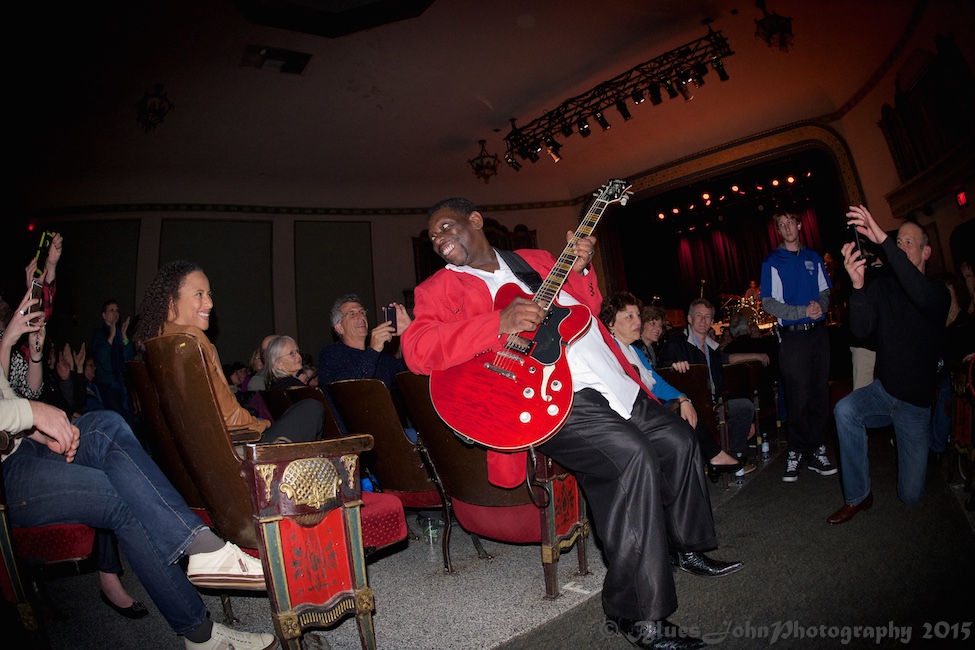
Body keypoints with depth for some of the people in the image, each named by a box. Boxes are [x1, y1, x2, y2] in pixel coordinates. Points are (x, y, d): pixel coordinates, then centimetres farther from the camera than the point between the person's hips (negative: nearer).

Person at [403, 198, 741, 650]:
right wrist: (499, 323, -25)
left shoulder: (535, 260, 21)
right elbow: (416, 350, -16)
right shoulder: (439, 287, 4)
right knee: (630, 456, -26)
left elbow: (586, 309, 24)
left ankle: (688, 545, 39)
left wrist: (577, 269, 4)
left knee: (677, 439, 11)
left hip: (610, 383, 8)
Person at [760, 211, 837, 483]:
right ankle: (795, 454, 7)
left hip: (818, 333, 4)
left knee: (820, 394, 5)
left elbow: (825, 292, 17)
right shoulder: (772, 261, 2)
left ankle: (817, 452, 14)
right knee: (798, 398, -5)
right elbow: (769, 303, -5)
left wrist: (821, 306, -6)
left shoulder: (813, 257, 15)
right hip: (792, 336, -4)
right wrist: (803, 312, -15)